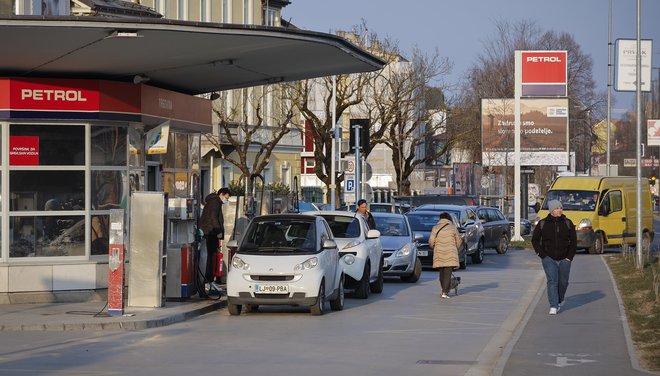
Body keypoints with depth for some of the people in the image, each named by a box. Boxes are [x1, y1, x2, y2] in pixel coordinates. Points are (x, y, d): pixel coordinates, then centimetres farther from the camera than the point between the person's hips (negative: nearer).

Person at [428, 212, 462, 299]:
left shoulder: (435, 228, 3)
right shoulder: (452, 228, 0)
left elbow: (431, 242, 2)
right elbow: (459, 241, 5)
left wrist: (434, 247, 23)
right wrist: (456, 248, 24)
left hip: (439, 253, 2)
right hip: (450, 253, -2)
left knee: (442, 272, 16)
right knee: (448, 273, -5)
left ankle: (444, 290, 20)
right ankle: (445, 292, -14)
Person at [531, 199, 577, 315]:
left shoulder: (567, 223, 3)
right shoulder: (543, 224, 0)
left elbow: (573, 241, 6)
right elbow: (535, 240, 7)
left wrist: (570, 257, -2)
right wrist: (541, 254, -4)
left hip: (564, 259, 2)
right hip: (549, 258, -2)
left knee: (563, 282, 8)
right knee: (552, 281, -13)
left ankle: (559, 301, 33)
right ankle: (553, 306, -16)